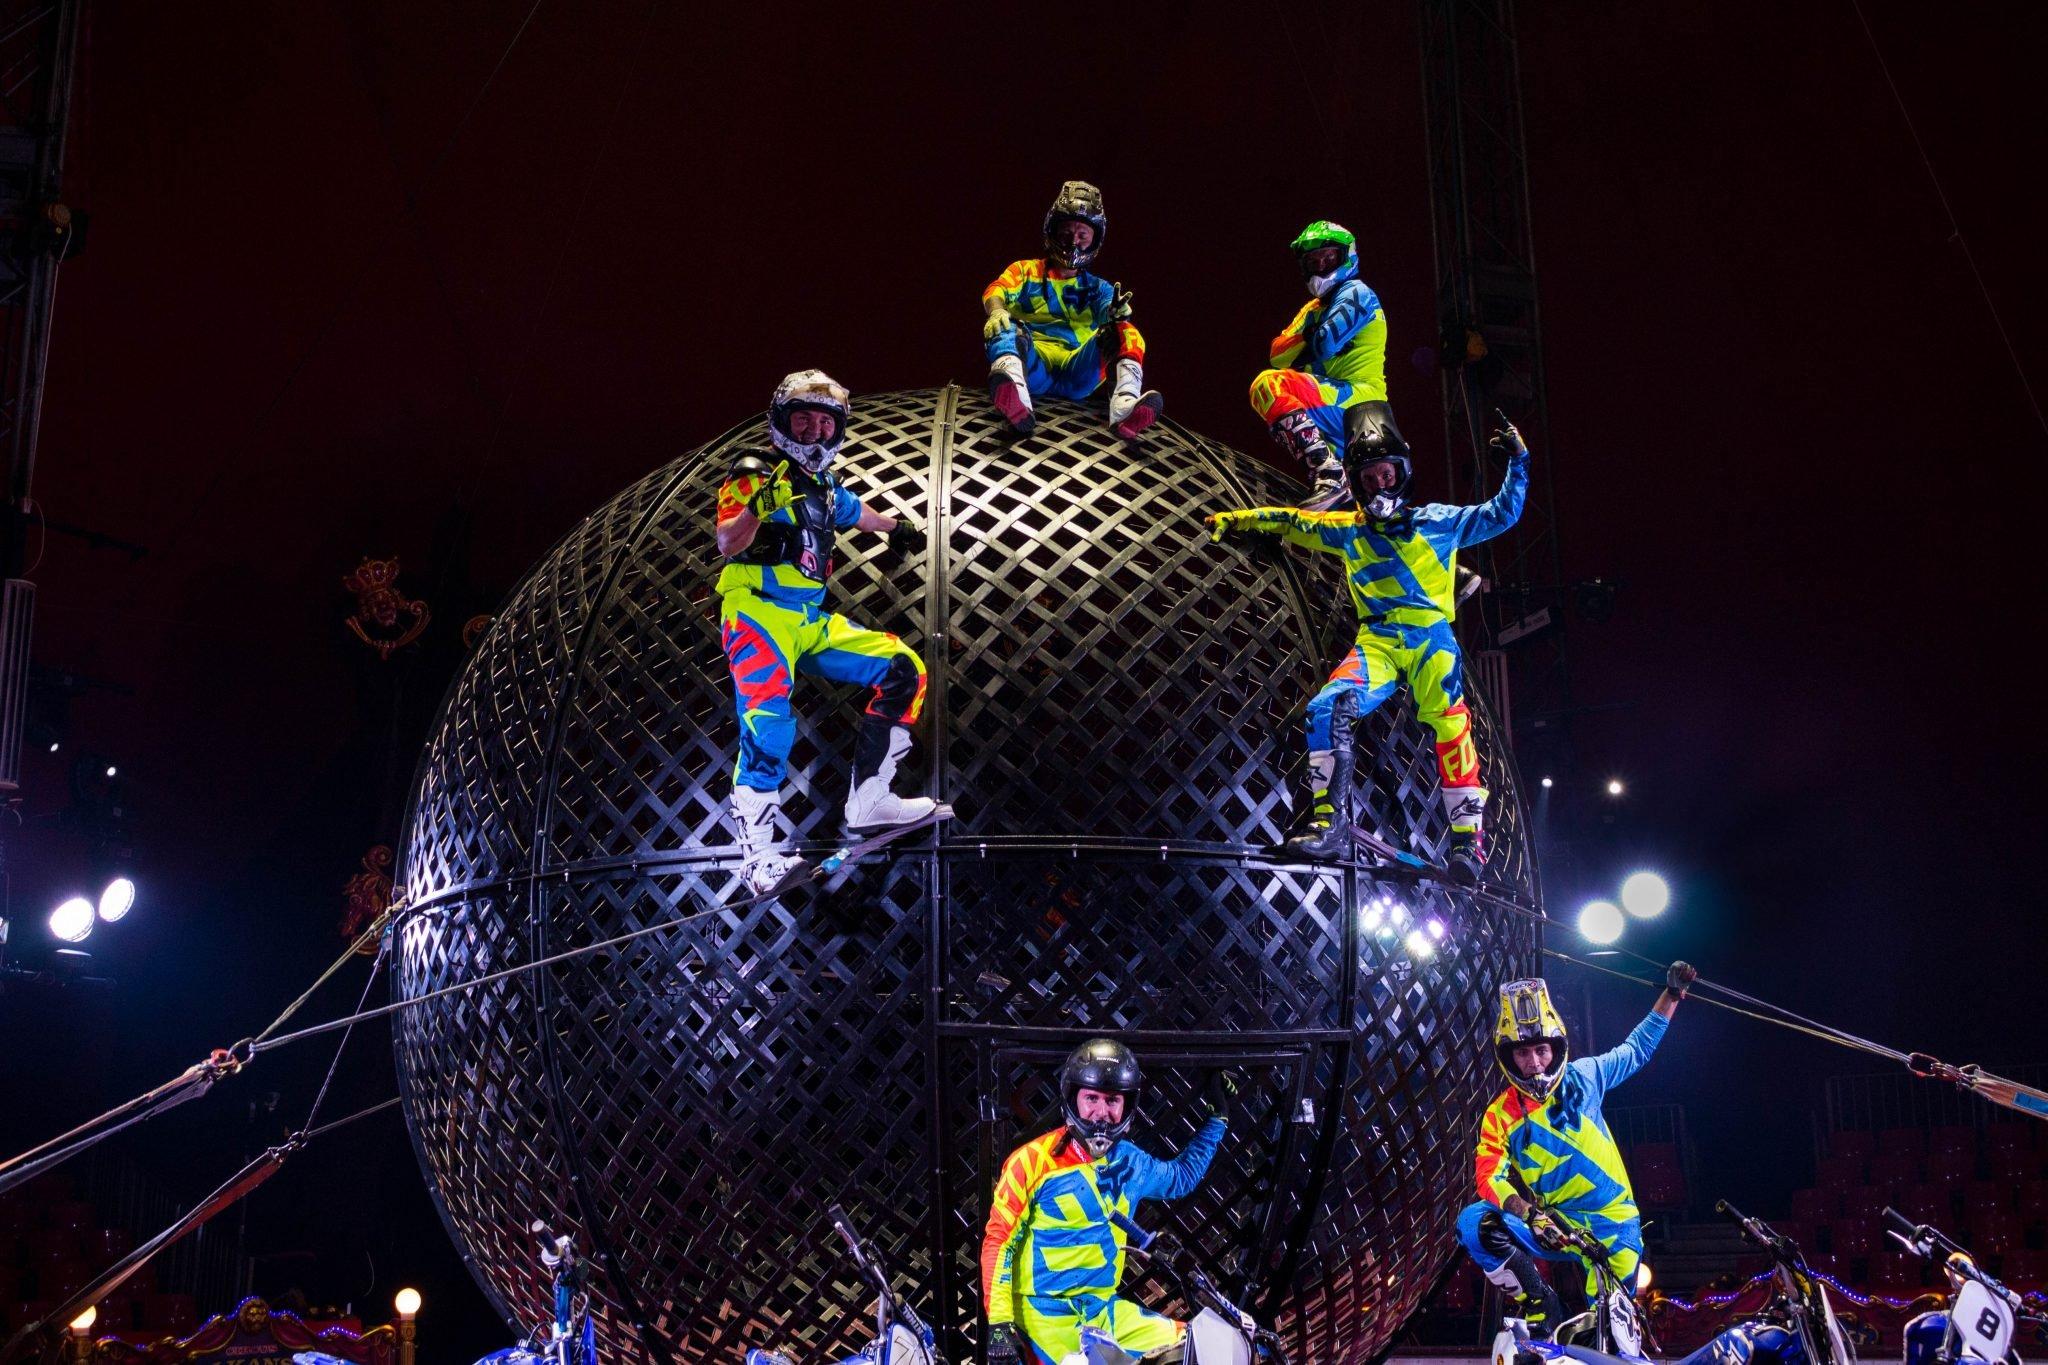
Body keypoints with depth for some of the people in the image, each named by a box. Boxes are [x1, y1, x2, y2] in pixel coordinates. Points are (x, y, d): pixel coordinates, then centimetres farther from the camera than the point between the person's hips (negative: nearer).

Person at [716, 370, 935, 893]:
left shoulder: (825, 486, 18)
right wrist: (757, 505, -36)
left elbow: (854, 513, 42)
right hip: (758, 611, -8)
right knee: (768, 722, -27)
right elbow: (728, 542, -17)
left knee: (904, 670, 1)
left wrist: (896, 527, 56)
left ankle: (868, 800, -3)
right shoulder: (757, 471, -4)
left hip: (812, 623, 8)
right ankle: (758, 853, -28)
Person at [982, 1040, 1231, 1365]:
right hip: (1046, 1314, -5)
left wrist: (1218, 1115, 22)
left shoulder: (1129, 1161, 4)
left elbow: (1183, 1175, 24)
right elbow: (999, 1241, -11)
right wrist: (999, 1324, -16)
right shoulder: (1033, 1162, -13)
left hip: (1103, 1310, 6)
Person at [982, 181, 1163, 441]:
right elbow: (996, 291, -1)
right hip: (1034, 367, -1)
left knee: (1122, 332, -19)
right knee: (1004, 325, -26)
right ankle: (1013, 390, -60)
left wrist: (1118, 314, -25)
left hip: (1079, 373, 1)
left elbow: (1111, 312, 1)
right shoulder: (1025, 272, 20)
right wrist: (997, 310, -26)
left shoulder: (1099, 288, 24)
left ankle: (1125, 403, -50)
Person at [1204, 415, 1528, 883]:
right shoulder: (1348, 530, 17)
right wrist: (1238, 519, 22)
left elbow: (1500, 514, 14)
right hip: (1378, 642, 2)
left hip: (1433, 639, -2)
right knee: (1328, 709, -21)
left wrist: (1518, 462, 6)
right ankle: (1330, 823, -21)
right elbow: (1292, 522, 24)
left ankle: (1468, 840, -13)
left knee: (1450, 727, -16)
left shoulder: (1437, 522, 12)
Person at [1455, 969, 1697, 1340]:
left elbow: (1637, 1048, 13)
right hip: (1554, 1226, 0)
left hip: (1612, 1227, 0)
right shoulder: (1500, 1115, -3)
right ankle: (1537, 1300, -10)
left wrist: (1672, 993, 13)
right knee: (1475, 1223, -24)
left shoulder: (1583, 1078, 0)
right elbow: (1490, 1178, -14)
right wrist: (1530, 1214, -33)